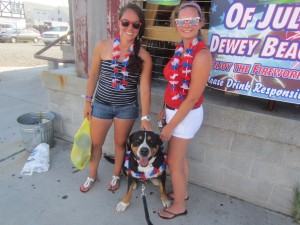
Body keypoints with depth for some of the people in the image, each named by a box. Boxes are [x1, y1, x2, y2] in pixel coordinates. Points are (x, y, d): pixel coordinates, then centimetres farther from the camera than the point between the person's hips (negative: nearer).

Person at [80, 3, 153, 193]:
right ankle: (93, 175, 44)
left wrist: (145, 117, -14)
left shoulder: (143, 56, -11)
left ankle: (116, 175, 43)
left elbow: (145, 87, -11)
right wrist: (88, 101, 5)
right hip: (101, 104, 1)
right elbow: (93, 75, 2)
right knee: (96, 143, 16)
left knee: (121, 143, 17)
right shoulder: (102, 47, -8)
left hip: (127, 107, -1)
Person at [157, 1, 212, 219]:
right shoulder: (181, 48, 3)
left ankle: (179, 206, 32)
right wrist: (165, 109, 12)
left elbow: (193, 98, -22)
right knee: (181, 157, 23)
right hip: (175, 111, 8)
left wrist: (170, 126, -16)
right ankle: (183, 192, 47)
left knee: (173, 162, 7)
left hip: (186, 115, -8)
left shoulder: (201, 54, -23)